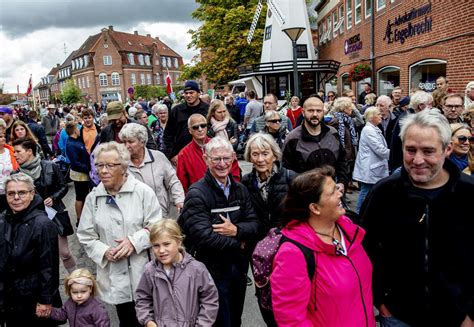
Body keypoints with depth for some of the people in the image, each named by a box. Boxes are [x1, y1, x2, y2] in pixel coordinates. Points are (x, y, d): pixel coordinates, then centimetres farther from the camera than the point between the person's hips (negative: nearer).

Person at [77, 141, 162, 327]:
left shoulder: (143, 191, -7)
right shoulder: (93, 198, 2)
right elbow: (85, 236, 6)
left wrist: (135, 241, -20)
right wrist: (104, 251, -10)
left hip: (143, 271, -2)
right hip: (114, 275, 2)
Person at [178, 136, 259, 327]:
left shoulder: (240, 190, 4)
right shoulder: (197, 194, -16)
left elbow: (254, 225, 2)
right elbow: (204, 237, -25)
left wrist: (236, 230, -19)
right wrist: (238, 244, -13)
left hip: (239, 267, 6)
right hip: (212, 270, -5)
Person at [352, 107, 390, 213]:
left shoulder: (374, 129, 15)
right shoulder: (368, 130, -16)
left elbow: (381, 148, 22)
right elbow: (380, 150, -19)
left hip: (373, 168, 10)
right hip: (368, 169, -10)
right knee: (366, 192, -3)